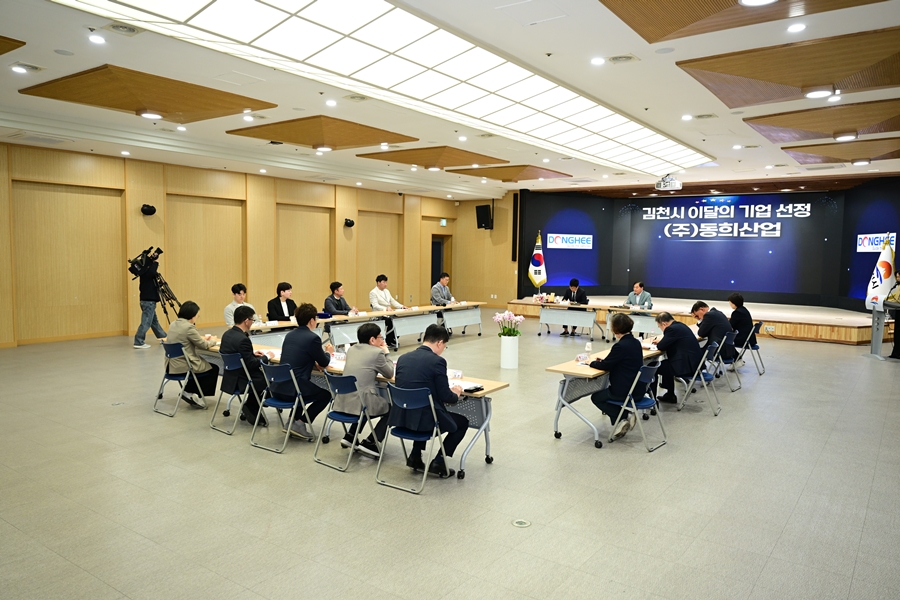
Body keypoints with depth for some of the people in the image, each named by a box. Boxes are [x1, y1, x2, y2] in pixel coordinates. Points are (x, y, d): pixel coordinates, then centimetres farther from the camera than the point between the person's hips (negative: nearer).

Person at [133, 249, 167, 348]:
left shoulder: (145, 272, 13)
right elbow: (152, 272, -32)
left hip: (149, 300, 10)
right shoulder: (146, 272, -14)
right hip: (148, 301, -10)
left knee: (154, 321, 20)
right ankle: (138, 342, -12)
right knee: (146, 322, -10)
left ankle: (163, 337, 33)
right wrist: (156, 262, -21)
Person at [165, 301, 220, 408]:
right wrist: (213, 341, 9)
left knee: (203, 363, 28)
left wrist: (202, 338, 15)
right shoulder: (189, 327, -20)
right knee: (214, 368, 12)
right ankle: (188, 392, 10)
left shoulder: (173, 325, 7)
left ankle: (188, 391, 23)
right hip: (183, 367, -9)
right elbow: (204, 345, -11)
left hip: (172, 366, 9)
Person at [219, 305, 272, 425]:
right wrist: (266, 356, -6)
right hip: (241, 381, -9)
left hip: (230, 378, 9)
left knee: (262, 374, 23)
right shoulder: (242, 339, -26)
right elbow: (252, 364, -23)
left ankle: (250, 407, 22)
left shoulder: (227, 334, 2)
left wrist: (252, 352, 12)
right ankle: (251, 407, 16)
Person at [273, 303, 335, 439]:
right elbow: (324, 363, 1)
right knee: (326, 395, 17)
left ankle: (293, 421, 26)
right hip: (293, 389, -7)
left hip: (278, 388, 7)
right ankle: (300, 423, 5)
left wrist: (314, 363, 17)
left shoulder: (289, 335, 12)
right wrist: (328, 352, 21)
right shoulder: (313, 338, -11)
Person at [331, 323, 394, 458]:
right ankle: (369, 442, 6)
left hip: (343, 401, 7)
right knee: (391, 407, 16)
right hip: (362, 402, -7)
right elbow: (389, 374, 4)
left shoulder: (352, 349, 13)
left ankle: (350, 436, 26)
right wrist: (386, 354, 15)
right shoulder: (377, 352, -8)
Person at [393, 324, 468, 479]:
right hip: (425, 419, -6)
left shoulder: (403, 358, 5)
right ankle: (438, 463, 11)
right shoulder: (437, 361, -14)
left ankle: (415, 456, 28)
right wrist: (456, 393, 12)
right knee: (462, 422, 20)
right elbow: (445, 397, -12)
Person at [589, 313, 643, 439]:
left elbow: (605, 366, -13)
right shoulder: (636, 342, 5)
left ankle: (624, 416, 0)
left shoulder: (621, 346, -21)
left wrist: (592, 363, 4)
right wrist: (604, 360, 11)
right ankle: (626, 416, 12)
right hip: (639, 389, 9)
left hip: (627, 391, -9)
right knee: (603, 392, 29)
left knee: (596, 397, 14)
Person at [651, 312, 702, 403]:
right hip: (695, 362, 10)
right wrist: (661, 340, 12)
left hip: (687, 366, -10)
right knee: (665, 363, 29)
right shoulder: (680, 325, 13)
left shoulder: (672, 329, -17)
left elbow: (661, 347, -14)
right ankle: (670, 395, 34)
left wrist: (659, 341, 6)